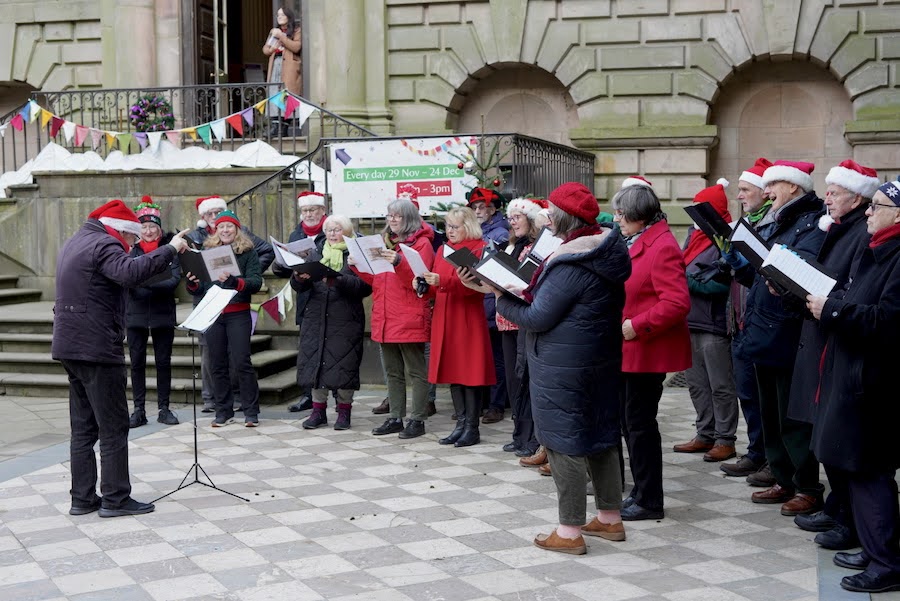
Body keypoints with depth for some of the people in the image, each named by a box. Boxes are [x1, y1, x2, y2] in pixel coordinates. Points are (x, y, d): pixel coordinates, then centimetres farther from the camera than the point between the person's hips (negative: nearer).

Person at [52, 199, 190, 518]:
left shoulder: (74, 243, 18)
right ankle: (115, 498, 0)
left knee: (83, 426, 12)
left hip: (70, 345, 10)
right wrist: (169, 249, -31)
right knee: (113, 428, -3)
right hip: (97, 347, -10)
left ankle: (82, 497, 15)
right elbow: (130, 273, -33)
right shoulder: (104, 244, -14)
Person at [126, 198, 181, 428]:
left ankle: (164, 409, 15)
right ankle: (139, 411, 10)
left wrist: (148, 282, -24)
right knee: (137, 363, 3)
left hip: (163, 314, -1)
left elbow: (175, 279, -10)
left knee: (164, 362, 6)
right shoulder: (131, 249, 4)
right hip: (136, 314, 1)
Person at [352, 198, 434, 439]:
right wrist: (358, 266, 5)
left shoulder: (421, 243, -3)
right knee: (393, 372, 12)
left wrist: (398, 262, -28)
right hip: (385, 319, 8)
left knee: (415, 371, -3)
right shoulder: (386, 242, 19)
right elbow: (376, 280, 20)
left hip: (410, 319, -8)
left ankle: (417, 419, 0)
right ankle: (396, 418, 19)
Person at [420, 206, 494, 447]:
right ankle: (461, 424, 16)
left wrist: (442, 281, -27)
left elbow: (473, 284, -18)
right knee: (452, 371, 8)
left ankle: (472, 427, 2)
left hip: (468, 319, -7)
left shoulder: (479, 249, -5)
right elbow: (436, 288, 16)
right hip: (444, 319, 7)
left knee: (470, 371, -3)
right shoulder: (443, 249, 15)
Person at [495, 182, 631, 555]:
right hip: (603, 360, 9)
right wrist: (525, 291, 12)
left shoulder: (569, 264, -21)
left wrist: (503, 300, -3)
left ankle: (570, 531, 4)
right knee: (601, 437, 16)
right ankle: (610, 518, 26)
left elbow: (538, 319, -18)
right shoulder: (607, 248, 8)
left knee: (564, 444, -1)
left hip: (564, 367, -9)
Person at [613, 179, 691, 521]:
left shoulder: (662, 248, -17)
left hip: (647, 349, -10)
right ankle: (641, 491, 26)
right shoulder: (632, 243, 12)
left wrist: (637, 326, -25)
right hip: (626, 349, 10)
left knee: (640, 422, -2)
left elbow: (677, 302, -25)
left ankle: (649, 501, 8)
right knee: (629, 420, 15)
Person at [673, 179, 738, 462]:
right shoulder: (695, 234, 13)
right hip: (691, 320, 9)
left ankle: (725, 440, 9)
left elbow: (720, 282, -19)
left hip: (713, 322, -8)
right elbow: (683, 268, 17)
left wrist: (687, 280, -16)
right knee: (696, 383, 15)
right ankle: (705, 435, 25)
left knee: (720, 385, 1)